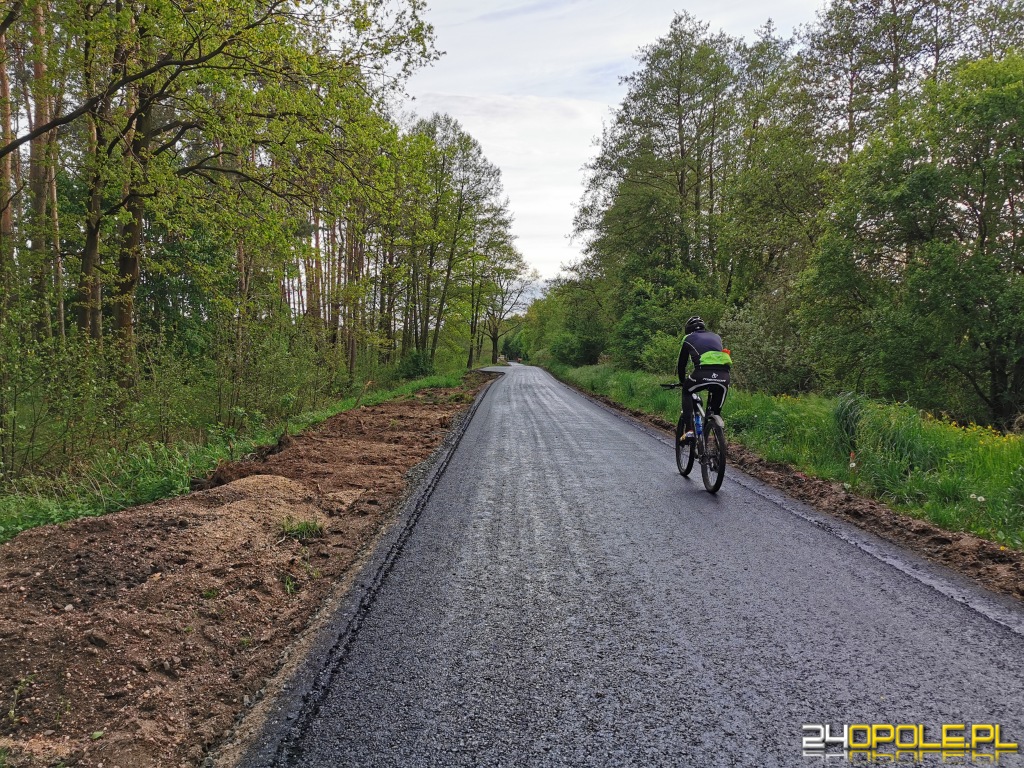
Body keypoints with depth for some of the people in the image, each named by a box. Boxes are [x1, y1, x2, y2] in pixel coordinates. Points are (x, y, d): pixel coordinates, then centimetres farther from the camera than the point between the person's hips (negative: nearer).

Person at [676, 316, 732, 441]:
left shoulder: (688, 338, 24)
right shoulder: (716, 337, 34)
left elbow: (682, 363, 28)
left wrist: (682, 382, 44)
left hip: (703, 373, -3)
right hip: (724, 376, 3)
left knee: (687, 392, 25)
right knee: (716, 410, 22)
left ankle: (689, 430, 10)